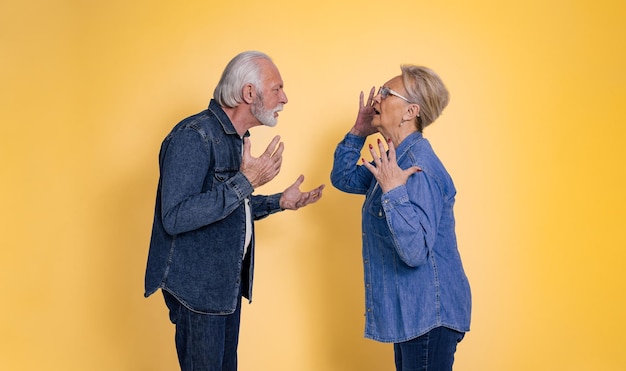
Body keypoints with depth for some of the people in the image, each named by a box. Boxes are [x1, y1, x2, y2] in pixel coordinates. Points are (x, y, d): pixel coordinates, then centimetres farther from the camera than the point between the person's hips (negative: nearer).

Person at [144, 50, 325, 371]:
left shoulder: (236, 138, 10)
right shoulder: (193, 136, -19)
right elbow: (175, 218, -28)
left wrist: (279, 202, 9)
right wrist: (245, 182, -28)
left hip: (227, 282, 9)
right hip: (196, 287, -9)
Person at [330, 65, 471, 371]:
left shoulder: (418, 167, -23)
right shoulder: (397, 158, 7)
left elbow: (416, 251, -31)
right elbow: (344, 179, 20)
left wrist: (392, 191, -37)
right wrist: (358, 132, 9)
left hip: (429, 312, -10)